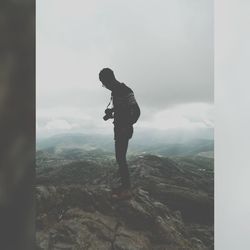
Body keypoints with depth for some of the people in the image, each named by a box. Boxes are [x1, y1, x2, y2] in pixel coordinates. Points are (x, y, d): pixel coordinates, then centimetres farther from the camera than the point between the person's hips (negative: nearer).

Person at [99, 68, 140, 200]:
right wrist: (110, 114, 7)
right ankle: (125, 185, 22)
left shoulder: (125, 91, -17)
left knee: (120, 158, -8)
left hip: (124, 130, -10)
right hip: (119, 129, 10)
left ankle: (126, 190, -1)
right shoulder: (116, 91, 14)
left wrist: (127, 126, -18)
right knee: (120, 158, 13)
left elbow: (136, 111, -20)